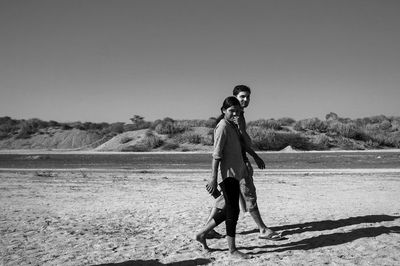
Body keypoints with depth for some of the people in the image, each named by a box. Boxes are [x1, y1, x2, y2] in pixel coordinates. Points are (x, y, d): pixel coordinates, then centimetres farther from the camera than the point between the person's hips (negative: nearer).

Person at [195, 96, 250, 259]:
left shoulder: (233, 126, 15)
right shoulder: (222, 126, -13)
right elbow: (216, 154, -17)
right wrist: (213, 178, -20)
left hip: (235, 173, 10)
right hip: (228, 174, -10)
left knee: (229, 210, 15)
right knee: (233, 211, -3)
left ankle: (202, 234, 25)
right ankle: (232, 249, 8)